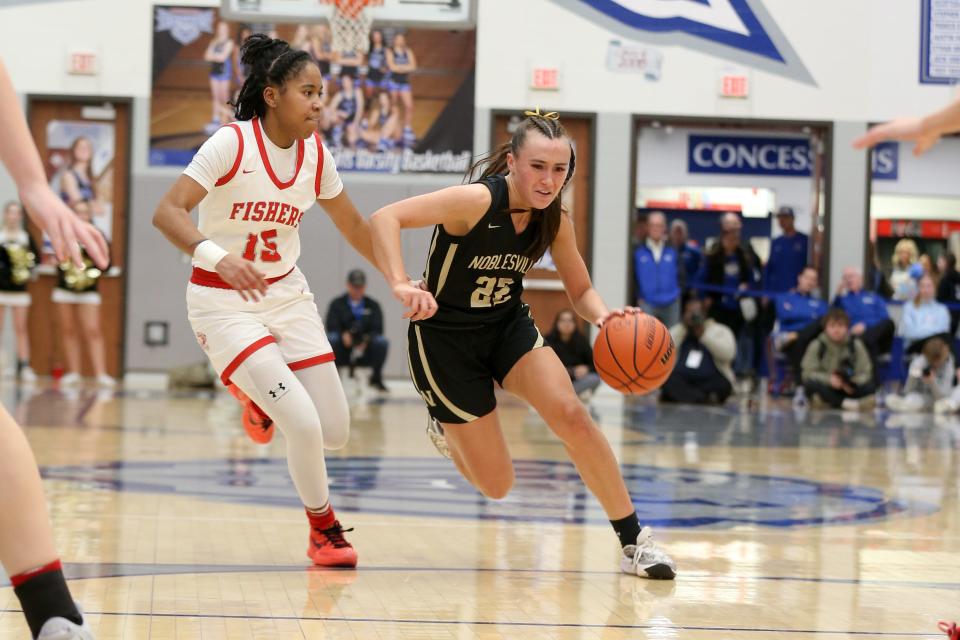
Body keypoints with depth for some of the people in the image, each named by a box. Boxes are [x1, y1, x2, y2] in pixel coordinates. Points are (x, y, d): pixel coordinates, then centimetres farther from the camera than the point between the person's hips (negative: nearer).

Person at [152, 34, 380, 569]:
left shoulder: (315, 154, -1)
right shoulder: (232, 143, -18)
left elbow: (355, 227, 13)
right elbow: (168, 212, -26)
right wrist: (218, 258, -42)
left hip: (288, 295, 6)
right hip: (224, 302, -6)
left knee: (335, 432, 2)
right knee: (303, 424, -19)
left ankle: (260, 395, 34)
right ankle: (325, 529, 7)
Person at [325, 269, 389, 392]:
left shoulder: (373, 305, 10)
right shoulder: (337, 304, 8)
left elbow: (377, 330, -2)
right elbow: (331, 328, -5)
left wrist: (366, 341, -24)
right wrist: (344, 335, -27)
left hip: (365, 352, 1)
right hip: (342, 352, -1)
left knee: (382, 342, -27)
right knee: (331, 339, -31)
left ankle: (376, 378, -11)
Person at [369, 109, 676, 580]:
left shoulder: (555, 220, -8)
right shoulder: (478, 200, -26)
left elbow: (580, 290, 4)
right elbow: (384, 218, -34)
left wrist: (602, 316, -20)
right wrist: (402, 286, -49)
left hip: (508, 327, 4)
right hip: (445, 337, -4)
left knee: (571, 415, -22)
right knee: (496, 485, -2)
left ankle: (634, 540, -10)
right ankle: (446, 427, 33)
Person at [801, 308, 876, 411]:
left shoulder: (856, 345, -4)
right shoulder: (817, 346, -7)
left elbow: (865, 374, -6)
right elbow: (808, 373, -10)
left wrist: (852, 383, -27)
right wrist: (828, 379, -27)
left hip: (848, 389, 1)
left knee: (870, 386, -27)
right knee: (810, 383, -33)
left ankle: (826, 400, -29)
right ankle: (845, 403, -35)